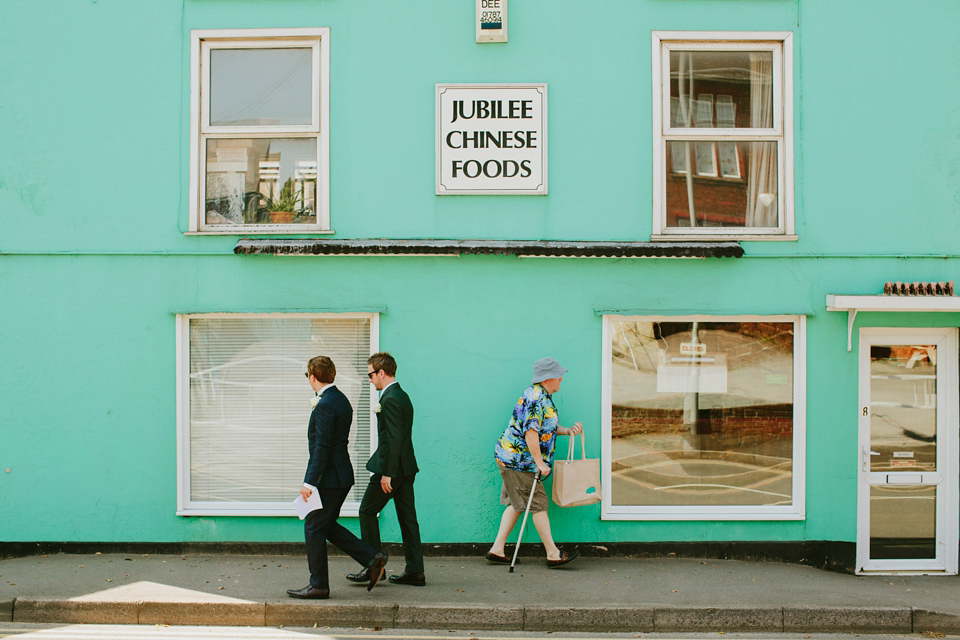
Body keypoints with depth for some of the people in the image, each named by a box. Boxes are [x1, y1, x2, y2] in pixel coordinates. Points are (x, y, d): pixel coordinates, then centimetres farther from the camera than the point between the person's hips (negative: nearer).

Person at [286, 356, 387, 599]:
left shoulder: (325, 405, -17)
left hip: (329, 478, -10)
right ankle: (372, 558, 11)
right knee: (327, 526, 17)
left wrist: (310, 481, -20)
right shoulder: (341, 400, 13)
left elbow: (322, 447, -21)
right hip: (342, 475, 10)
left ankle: (318, 585, 8)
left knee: (314, 529, 1)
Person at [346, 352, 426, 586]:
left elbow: (394, 438, -22)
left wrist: (387, 473, -21)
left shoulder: (390, 400, -16)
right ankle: (415, 572, 10)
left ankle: (374, 566, 4)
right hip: (406, 467, 10)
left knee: (367, 511, 2)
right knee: (407, 517, 9)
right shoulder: (402, 396, 14)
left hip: (392, 467, -10)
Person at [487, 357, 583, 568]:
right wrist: (540, 463, -23)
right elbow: (531, 433, -26)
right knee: (538, 504, -4)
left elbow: (545, 428, 21)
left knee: (516, 504, 13)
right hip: (519, 461, -11)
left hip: (511, 457, 11)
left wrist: (568, 431, 7)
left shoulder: (541, 396, 14)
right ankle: (553, 554, 3)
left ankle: (497, 550, 14)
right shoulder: (536, 399, -20)